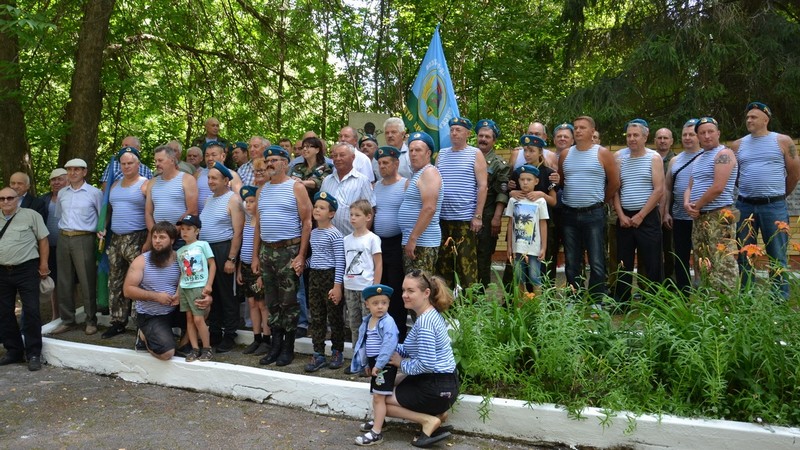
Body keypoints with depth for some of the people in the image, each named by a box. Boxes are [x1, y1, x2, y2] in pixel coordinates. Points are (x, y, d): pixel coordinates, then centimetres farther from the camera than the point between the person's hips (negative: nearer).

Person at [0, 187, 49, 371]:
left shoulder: (31, 215, -3)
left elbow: (43, 239, -1)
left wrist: (43, 264, -6)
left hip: (26, 270, -5)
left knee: (31, 311, -6)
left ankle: (34, 354, 2)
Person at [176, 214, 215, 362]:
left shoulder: (202, 245, -1)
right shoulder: (180, 251, 14)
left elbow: (212, 265, -3)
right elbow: (182, 272, 15)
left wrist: (208, 285, -10)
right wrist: (178, 291, 7)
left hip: (199, 287, -5)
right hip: (184, 288, 5)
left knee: (198, 319, -7)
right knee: (189, 318, 4)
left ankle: (207, 348, 5)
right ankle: (195, 348, 10)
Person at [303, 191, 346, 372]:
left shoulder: (335, 234, -11)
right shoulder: (313, 233, 11)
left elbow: (340, 262, -13)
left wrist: (337, 286, -17)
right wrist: (303, 263, 2)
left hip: (330, 276, -7)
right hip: (314, 276, 7)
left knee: (334, 317, 5)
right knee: (316, 317, 8)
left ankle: (337, 352, 19)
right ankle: (318, 354, 14)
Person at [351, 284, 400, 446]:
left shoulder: (388, 322, -20)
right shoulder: (367, 321, 7)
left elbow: (389, 345, -28)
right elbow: (364, 343, 16)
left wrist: (379, 365, -24)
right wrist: (366, 364, 18)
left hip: (385, 364, -8)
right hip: (374, 363, 8)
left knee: (379, 397, -5)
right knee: (376, 396, 22)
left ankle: (376, 433, 0)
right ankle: (378, 421, 40)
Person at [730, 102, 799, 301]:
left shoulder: (783, 141, 2)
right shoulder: (738, 145, 9)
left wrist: (779, 195, 13)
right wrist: (747, 193, 15)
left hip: (774, 206, -3)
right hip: (744, 206, 3)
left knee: (777, 257, 0)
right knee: (743, 255, 7)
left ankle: (781, 299, 7)